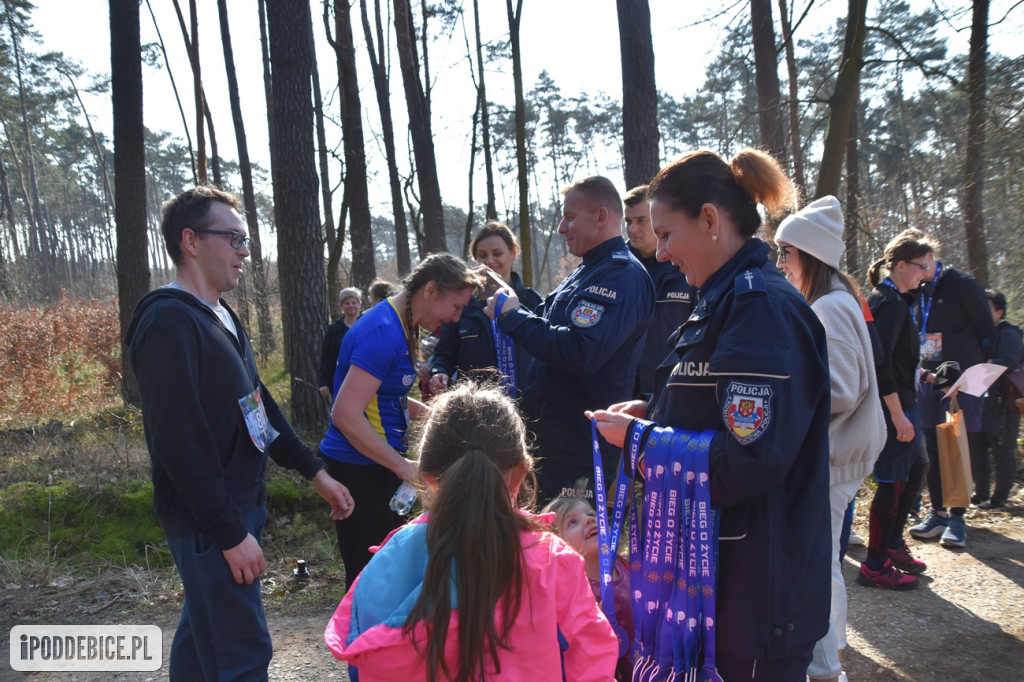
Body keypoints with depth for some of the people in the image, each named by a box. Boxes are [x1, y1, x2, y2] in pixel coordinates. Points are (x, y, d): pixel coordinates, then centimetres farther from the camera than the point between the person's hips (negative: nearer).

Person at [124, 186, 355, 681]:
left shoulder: (222, 317, 13)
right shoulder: (168, 321, -17)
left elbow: (259, 406, 17)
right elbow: (180, 440, -23)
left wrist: (316, 473, 14)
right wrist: (230, 532, -21)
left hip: (240, 506, 10)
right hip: (209, 522, -10)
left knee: (202, 637, 21)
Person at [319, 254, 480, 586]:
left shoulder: (401, 328, 11)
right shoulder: (383, 333, -20)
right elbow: (347, 415, -25)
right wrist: (403, 466, -20)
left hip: (376, 468, 10)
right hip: (359, 470, -10)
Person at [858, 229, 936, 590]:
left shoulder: (896, 298, 14)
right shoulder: (889, 301, -17)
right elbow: (881, 360, -25)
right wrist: (897, 413, -25)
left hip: (901, 400, 10)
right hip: (892, 404, -10)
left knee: (914, 468, 20)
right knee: (893, 482, -3)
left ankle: (892, 544, 32)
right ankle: (874, 566, 7)